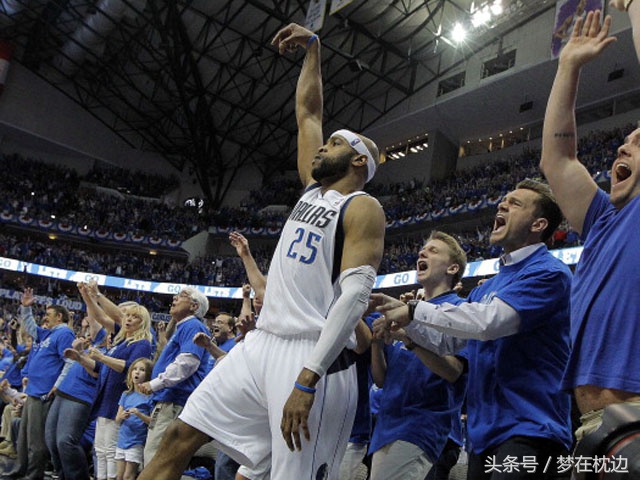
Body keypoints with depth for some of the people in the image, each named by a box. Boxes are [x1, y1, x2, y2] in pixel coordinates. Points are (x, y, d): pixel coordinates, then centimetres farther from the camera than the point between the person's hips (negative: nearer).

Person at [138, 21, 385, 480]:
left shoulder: (363, 209, -6)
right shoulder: (313, 188, 18)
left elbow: (354, 296, -18)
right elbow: (307, 111, 30)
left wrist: (307, 380, -25)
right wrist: (313, 48, 28)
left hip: (313, 356, -8)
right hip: (261, 343, 8)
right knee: (179, 437, 4)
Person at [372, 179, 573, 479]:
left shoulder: (548, 273, -11)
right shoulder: (487, 286, 16)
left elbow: (490, 320, -25)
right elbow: (445, 342, 19)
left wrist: (415, 310, -16)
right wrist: (403, 315, 2)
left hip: (527, 430, -8)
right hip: (483, 432, 8)